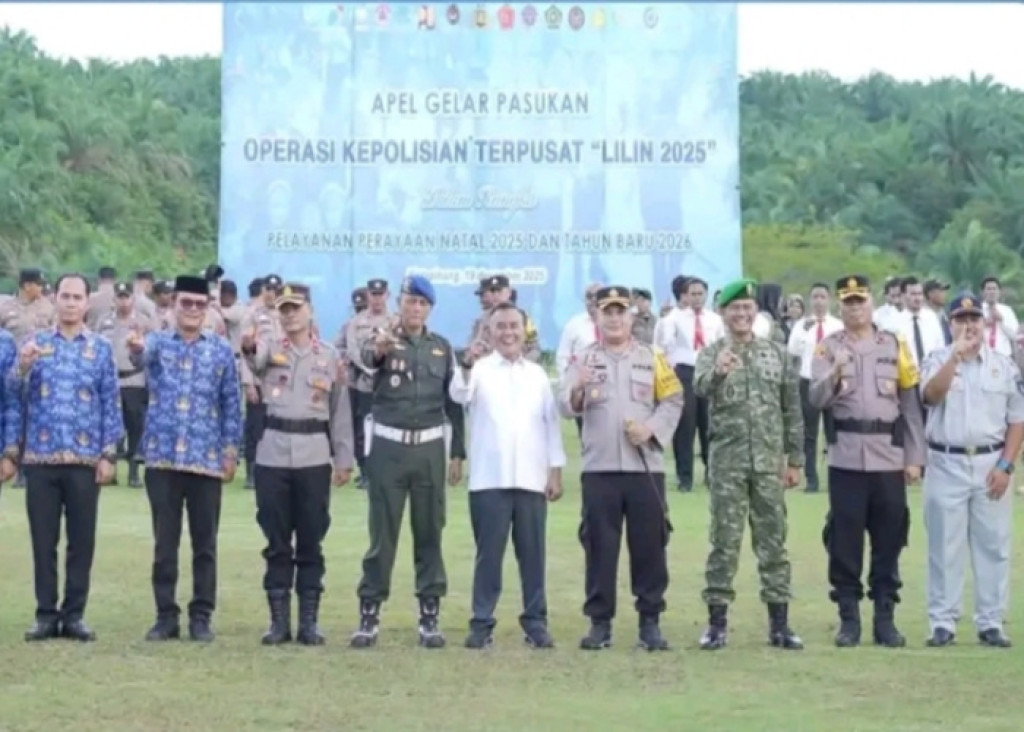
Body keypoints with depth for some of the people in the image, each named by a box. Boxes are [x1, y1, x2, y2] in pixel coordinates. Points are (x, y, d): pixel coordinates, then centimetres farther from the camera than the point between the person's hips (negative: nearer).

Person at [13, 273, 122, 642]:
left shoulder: (101, 348, 6)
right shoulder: (34, 342, 7)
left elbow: (111, 404, 5)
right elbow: (15, 392, -3)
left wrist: (108, 454, -2)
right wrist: (23, 368, -23)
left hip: (85, 459, 0)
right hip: (41, 456, 0)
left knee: (82, 539, 3)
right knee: (43, 538, 3)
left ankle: (74, 614, 11)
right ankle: (46, 613, 11)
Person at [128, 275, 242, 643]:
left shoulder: (221, 350, 5)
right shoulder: (158, 342, 3)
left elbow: (231, 403, 7)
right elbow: (144, 353, -23)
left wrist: (231, 450, 0)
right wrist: (136, 349, -47)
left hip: (207, 459, 0)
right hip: (163, 457, 0)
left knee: (204, 543, 4)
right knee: (164, 542, 5)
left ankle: (201, 617, 11)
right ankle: (166, 615, 12)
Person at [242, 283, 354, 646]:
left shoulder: (330, 356, 8)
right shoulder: (270, 349, 5)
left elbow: (341, 411, 9)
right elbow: (256, 359, -21)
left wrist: (344, 459, 6)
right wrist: (249, 346, -45)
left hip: (314, 457, 0)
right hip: (273, 455, 0)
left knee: (310, 542, 4)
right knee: (277, 542, 4)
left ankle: (309, 622, 9)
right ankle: (279, 621, 10)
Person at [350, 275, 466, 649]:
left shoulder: (442, 348, 8)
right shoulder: (383, 341, -3)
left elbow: (453, 401, 11)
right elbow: (366, 357, -28)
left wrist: (458, 453, 7)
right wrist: (378, 349, -53)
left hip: (429, 448, 3)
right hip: (388, 446, -2)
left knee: (430, 533, 6)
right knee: (382, 533, 1)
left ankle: (430, 615, 12)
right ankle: (369, 614, 7)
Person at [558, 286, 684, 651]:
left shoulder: (652, 358, 11)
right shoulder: (583, 360, 7)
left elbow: (673, 401, 6)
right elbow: (565, 406, -6)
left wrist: (651, 429, -11)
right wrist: (579, 390, -28)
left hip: (645, 467, 1)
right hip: (599, 468, -1)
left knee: (649, 545, 2)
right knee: (599, 546, 1)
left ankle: (650, 621, 9)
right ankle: (600, 622, 7)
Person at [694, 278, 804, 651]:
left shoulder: (777, 353, 8)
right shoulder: (712, 353, 0)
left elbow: (792, 410, 10)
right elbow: (700, 387, -23)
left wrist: (795, 459, 6)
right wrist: (718, 372, -46)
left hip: (769, 463, 2)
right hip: (727, 463, -2)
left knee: (773, 541, 6)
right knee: (724, 541, 1)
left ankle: (779, 623, 11)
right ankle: (717, 622, 7)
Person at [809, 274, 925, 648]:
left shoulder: (895, 345, 8)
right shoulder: (828, 348, 5)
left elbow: (911, 404, 7)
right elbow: (816, 399, -7)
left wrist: (915, 458, 3)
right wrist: (835, 372, -26)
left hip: (889, 456, 1)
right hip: (846, 457, -1)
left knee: (889, 539, 4)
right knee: (844, 540, 1)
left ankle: (885, 619, 12)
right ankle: (848, 619, 9)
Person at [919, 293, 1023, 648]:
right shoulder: (937, 360, 2)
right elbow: (931, 395, -19)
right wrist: (956, 355, -26)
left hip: (990, 465, 1)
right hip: (946, 465, -1)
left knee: (993, 547, 3)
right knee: (944, 547, 2)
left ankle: (991, 623, 10)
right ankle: (943, 622, 7)